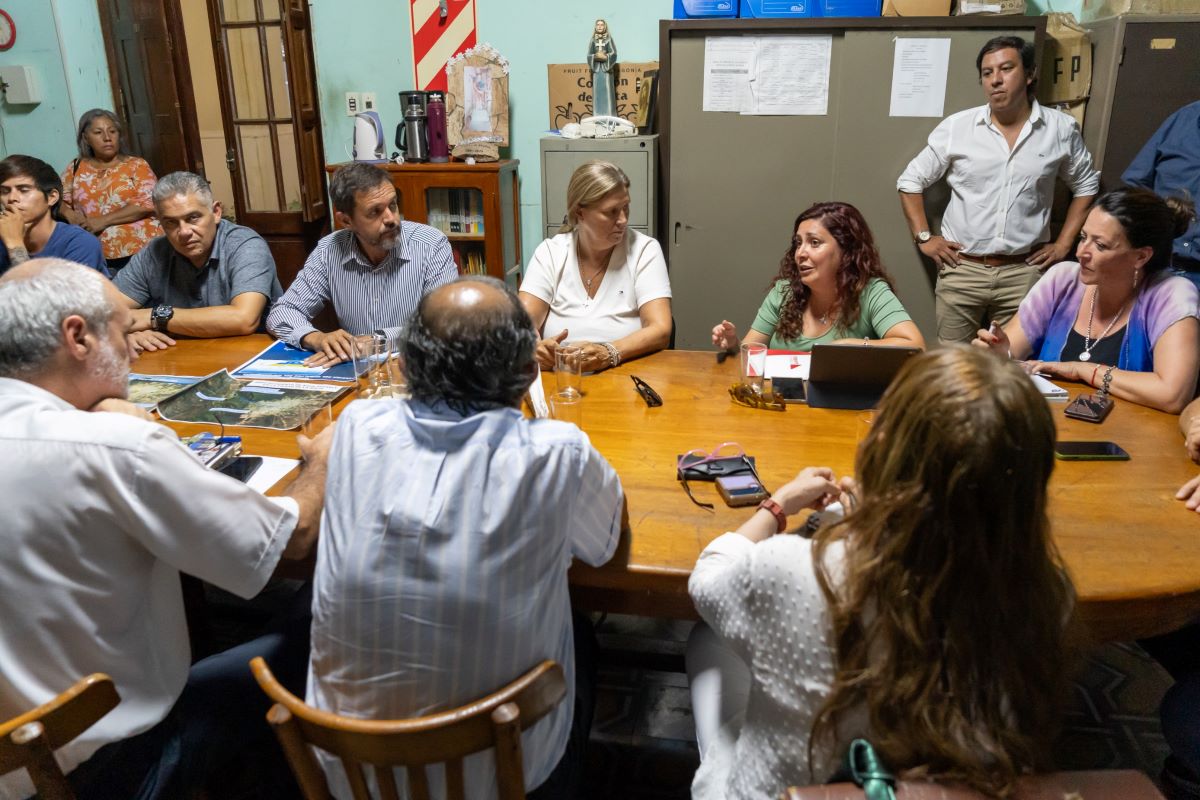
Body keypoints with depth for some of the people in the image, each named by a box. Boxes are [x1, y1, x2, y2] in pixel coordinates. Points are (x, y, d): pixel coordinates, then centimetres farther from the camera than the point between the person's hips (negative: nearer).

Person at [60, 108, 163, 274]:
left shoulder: (136, 165, 4)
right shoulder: (76, 168, 15)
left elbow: (149, 203, -9)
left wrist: (104, 220, -12)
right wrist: (70, 215, -10)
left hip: (143, 253, -2)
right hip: (99, 259, 2)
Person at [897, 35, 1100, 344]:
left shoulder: (1061, 129, 3)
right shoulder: (956, 127, -1)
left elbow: (1085, 186, 16)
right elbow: (910, 181, 7)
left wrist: (1063, 244, 8)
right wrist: (923, 238, 0)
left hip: (1024, 272, 1)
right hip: (961, 269, 0)